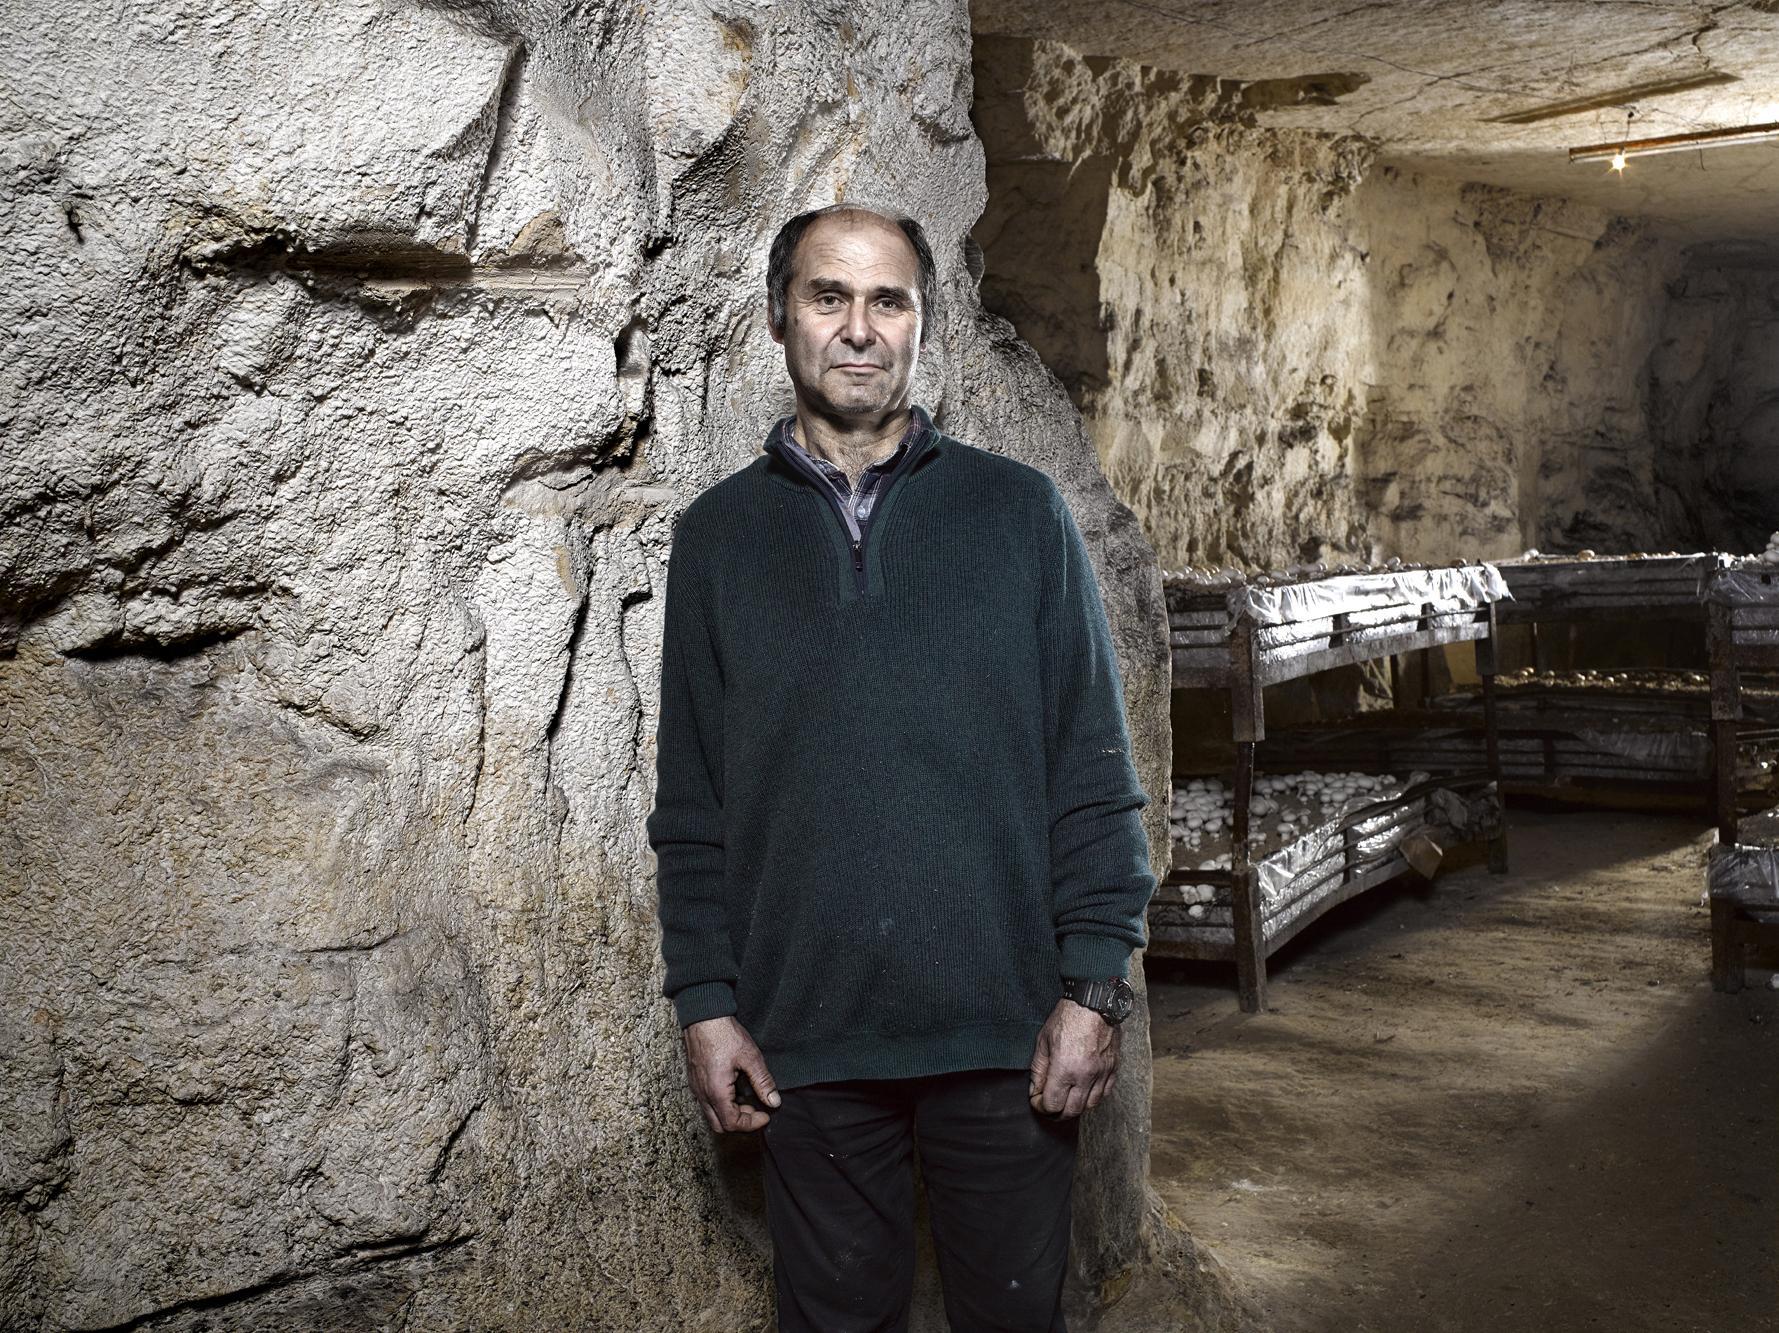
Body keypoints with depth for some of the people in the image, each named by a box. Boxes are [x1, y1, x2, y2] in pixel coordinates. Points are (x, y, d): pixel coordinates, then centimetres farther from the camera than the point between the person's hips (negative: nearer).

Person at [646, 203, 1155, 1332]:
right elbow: (692, 802, 6)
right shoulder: (719, 532, 6)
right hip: (804, 1036, 1)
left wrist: (1095, 986, -6)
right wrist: (705, 1001, 1)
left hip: (1006, 1028, 0)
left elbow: (1093, 769, 0)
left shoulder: (1020, 510, 3)